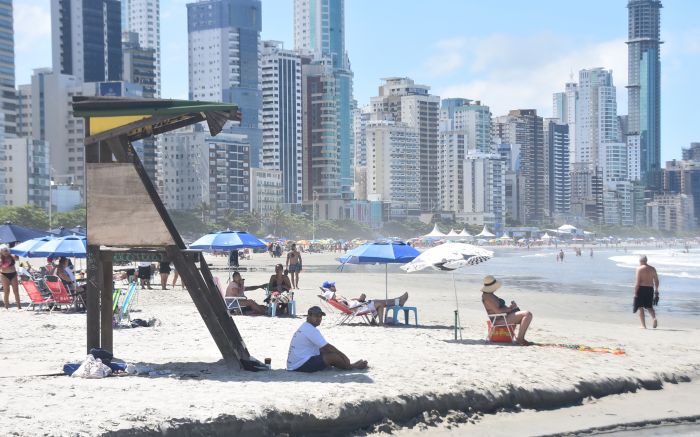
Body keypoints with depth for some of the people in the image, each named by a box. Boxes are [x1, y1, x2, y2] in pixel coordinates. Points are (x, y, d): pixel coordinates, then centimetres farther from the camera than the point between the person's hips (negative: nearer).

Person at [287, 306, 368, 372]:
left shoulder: (304, 327, 16)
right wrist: (344, 356, -5)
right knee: (334, 356, -11)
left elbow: (322, 348, 20)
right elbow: (327, 347, -15)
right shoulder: (310, 330, -17)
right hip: (301, 365, -11)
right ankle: (351, 367, 11)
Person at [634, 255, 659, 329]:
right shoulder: (653, 269, 10)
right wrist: (656, 291, 19)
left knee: (640, 307, 5)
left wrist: (635, 292, -11)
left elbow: (637, 282, -12)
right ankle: (654, 318, -12)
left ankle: (643, 325, 3)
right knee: (649, 307, 16)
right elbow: (656, 281, 11)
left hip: (641, 288, -5)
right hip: (650, 289, 5)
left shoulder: (639, 269, -6)